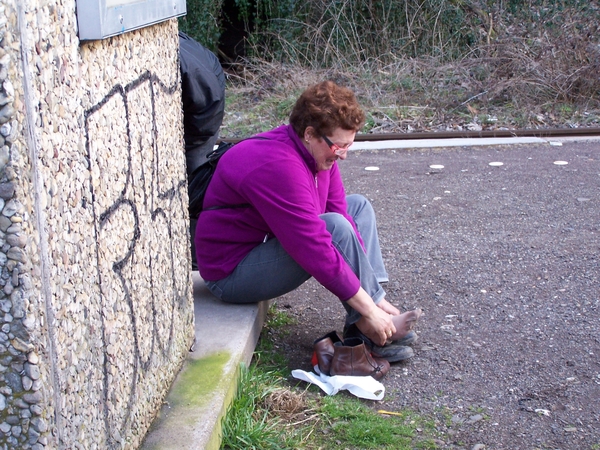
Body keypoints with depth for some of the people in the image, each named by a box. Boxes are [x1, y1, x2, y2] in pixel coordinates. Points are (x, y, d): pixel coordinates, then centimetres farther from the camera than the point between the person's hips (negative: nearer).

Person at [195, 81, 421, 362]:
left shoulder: (319, 152, -2)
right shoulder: (278, 166, -32)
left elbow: (342, 216, -3)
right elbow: (316, 252, -34)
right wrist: (369, 310, -28)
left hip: (267, 241, 10)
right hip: (232, 273, -10)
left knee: (358, 206, 7)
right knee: (335, 227, -28)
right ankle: (367, 328, -13)